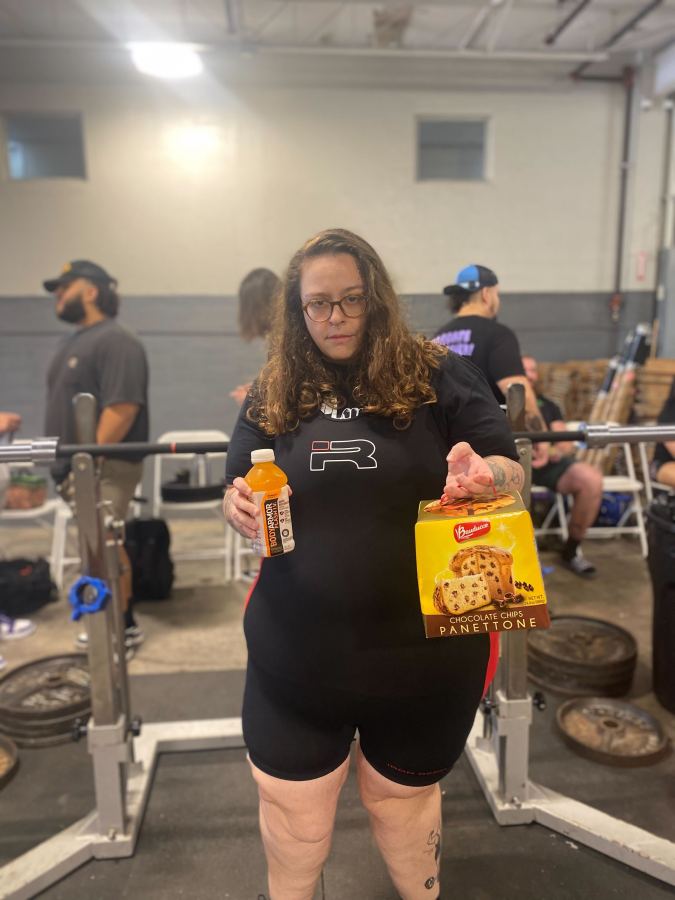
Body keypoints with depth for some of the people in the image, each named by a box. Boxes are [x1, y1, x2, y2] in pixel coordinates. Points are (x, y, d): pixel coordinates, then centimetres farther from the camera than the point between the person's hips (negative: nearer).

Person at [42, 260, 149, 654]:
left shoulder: (116, 340, -13)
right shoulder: (77, 341, 18)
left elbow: (123, 407, -23)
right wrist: (66, 461, 17)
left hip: (106, 466, -9)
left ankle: (124, 629, 5)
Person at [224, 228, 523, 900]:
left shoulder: (439, 378, -6)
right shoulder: (273, 395, 1)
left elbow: (511, 474, -6)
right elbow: (239, 493, 7)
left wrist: (480, 473, -29)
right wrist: (239, 507, -17)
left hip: (424, 651, -1)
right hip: (296, 653, 2)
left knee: (402, 797, 23)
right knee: (293, 810, 18)